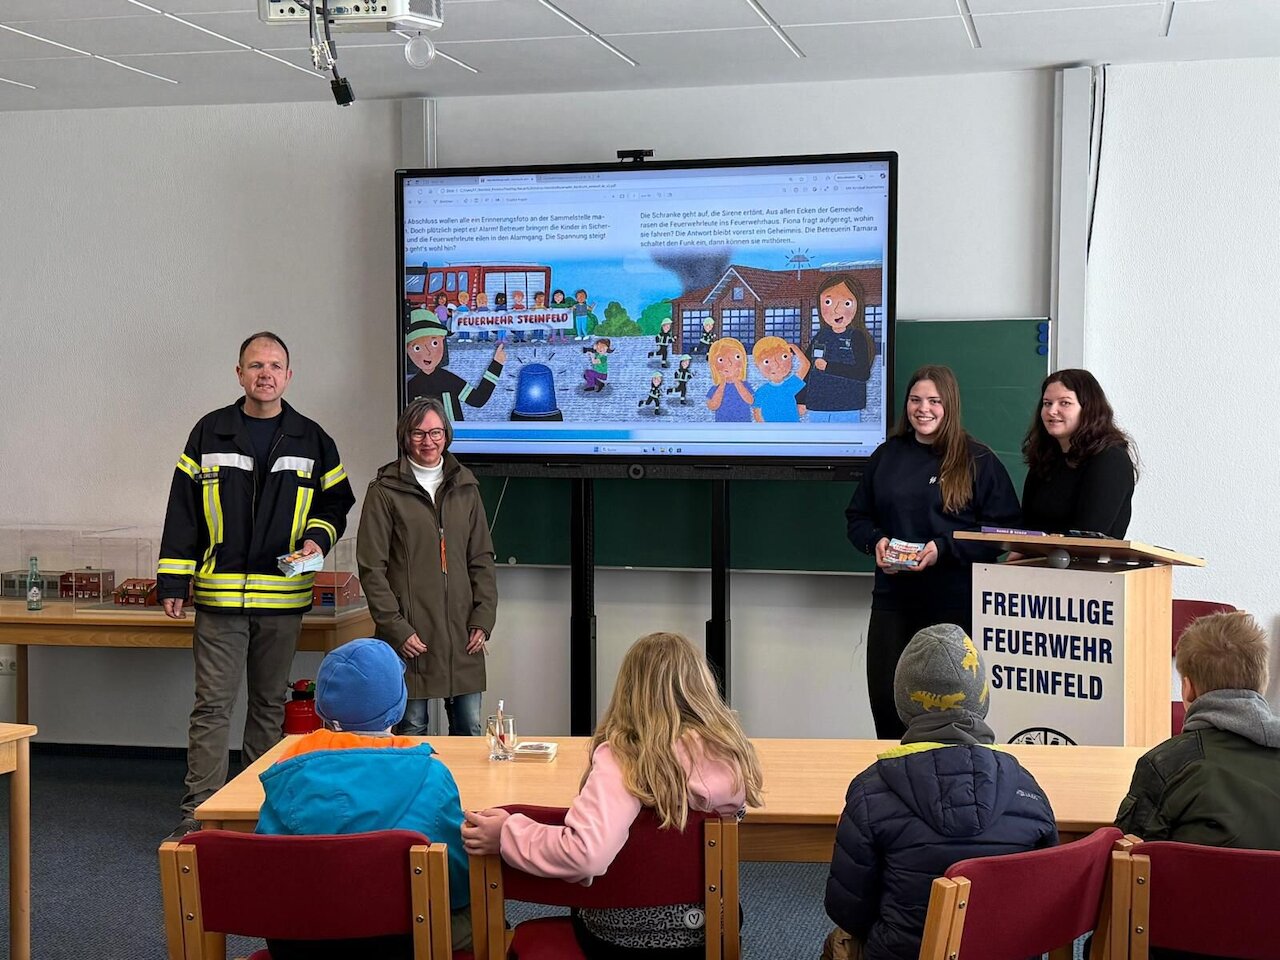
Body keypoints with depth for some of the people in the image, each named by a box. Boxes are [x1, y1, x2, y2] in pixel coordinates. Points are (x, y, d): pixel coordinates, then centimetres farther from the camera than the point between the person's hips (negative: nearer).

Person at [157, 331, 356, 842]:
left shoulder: (311, 440, 6)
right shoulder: (210, 433, 3)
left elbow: (336, 501, 15)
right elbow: (183, 509, 3)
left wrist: (317, 537, -6)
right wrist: (173, 582, -2)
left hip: (284, 596, 2)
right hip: (219, 596, -2)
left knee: (270, 703, 12)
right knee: (212, 705, -4)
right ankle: (199, 811, 0)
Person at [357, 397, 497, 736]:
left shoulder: (465, 488, 12)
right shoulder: (385, 491, -1)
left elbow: (482, 560, 13)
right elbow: (371, 568, -4)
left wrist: (483, 620, 3)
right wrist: (396, 628, -11)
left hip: (461, 634, 4)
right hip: (411, 634, -4)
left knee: (470, 729, 7)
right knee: (412, 728, 1)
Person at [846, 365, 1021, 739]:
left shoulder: (979, 461, -1)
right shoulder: (886, 456, 13)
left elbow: (1005, 529, -6)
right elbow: (857, 517, 18)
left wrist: (944, 548, -16)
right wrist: (876, 541, -4)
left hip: (955, 601, -4)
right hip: (893, 598, 4)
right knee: (886, 701, 3)